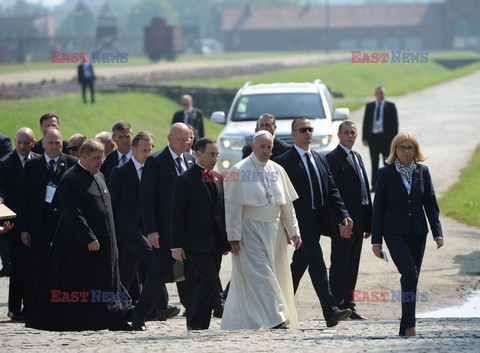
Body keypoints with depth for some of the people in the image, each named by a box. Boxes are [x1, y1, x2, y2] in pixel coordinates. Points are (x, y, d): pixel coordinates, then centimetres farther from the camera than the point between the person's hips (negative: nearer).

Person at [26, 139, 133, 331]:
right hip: (80, 245, -9)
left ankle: (115, 320, 10)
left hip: (104, 242, 9)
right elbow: (73, 214, -20)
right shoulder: (70, 180, -13)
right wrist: (89, 238, -25)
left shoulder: (99, 177, 15)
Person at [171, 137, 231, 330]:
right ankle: (196, 321, -6)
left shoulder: (218, 179, 13)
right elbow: (176, 215, -9)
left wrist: (226, 241, 13)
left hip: (215, 243, 7)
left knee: (206, 284, 6)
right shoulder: (185, 180, -8)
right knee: (209, 280, -16)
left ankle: (201, 324, 11)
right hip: (196, 242, -7)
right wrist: (176, 245, -13)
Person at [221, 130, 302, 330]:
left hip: (274, 231, 6)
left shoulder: (277, 170, 10)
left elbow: (287, 204, 14)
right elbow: (233, 207, -9)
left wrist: (294, 231, 9)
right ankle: (275, 320, -17)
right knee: (261, 276, -12)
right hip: (251, 230, -6)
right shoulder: (240, 171, -7)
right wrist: (234, 237, -13)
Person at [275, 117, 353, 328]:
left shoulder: (320, 159, 15)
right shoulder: (284, 162, -7)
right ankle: (330, 312, -20)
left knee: (299, 265, 15)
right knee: (317, 264, -14)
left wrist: (343, 216, 0)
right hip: (301, 221, -7)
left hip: (317, 221, 7)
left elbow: (332, 190, 12)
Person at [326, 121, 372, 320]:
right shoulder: (333, 158, -8)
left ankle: (348, 305, 15)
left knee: (352, 265, 10)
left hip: (358, 220, 8)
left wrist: (368, 222, 14)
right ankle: (337, 306, -1)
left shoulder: (356, 157, 18)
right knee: (339, 264, -4)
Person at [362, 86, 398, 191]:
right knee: (374, 163, 5)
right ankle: (374, 185, 9)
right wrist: (365, 138, 0)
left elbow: (394, 123, 0)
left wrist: (393, 138, -8)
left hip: (385, 138, -2)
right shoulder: (369, 106, 9)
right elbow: (366, 122, 8)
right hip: (373, 137, 2)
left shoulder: (390, 106, 1)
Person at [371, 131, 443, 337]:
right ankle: (409, 325, -15)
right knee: (410, 274, -18)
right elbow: (378, 207, 0)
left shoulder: (422, 172, 7)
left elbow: (431, 203, 8)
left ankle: (406, 327, 11)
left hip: (417, 233, 4)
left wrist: (437, 232, -1)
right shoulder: (386, 174, -1)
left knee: (411, 277, 5)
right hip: (395, 233, -4)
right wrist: (376, 239, -3)